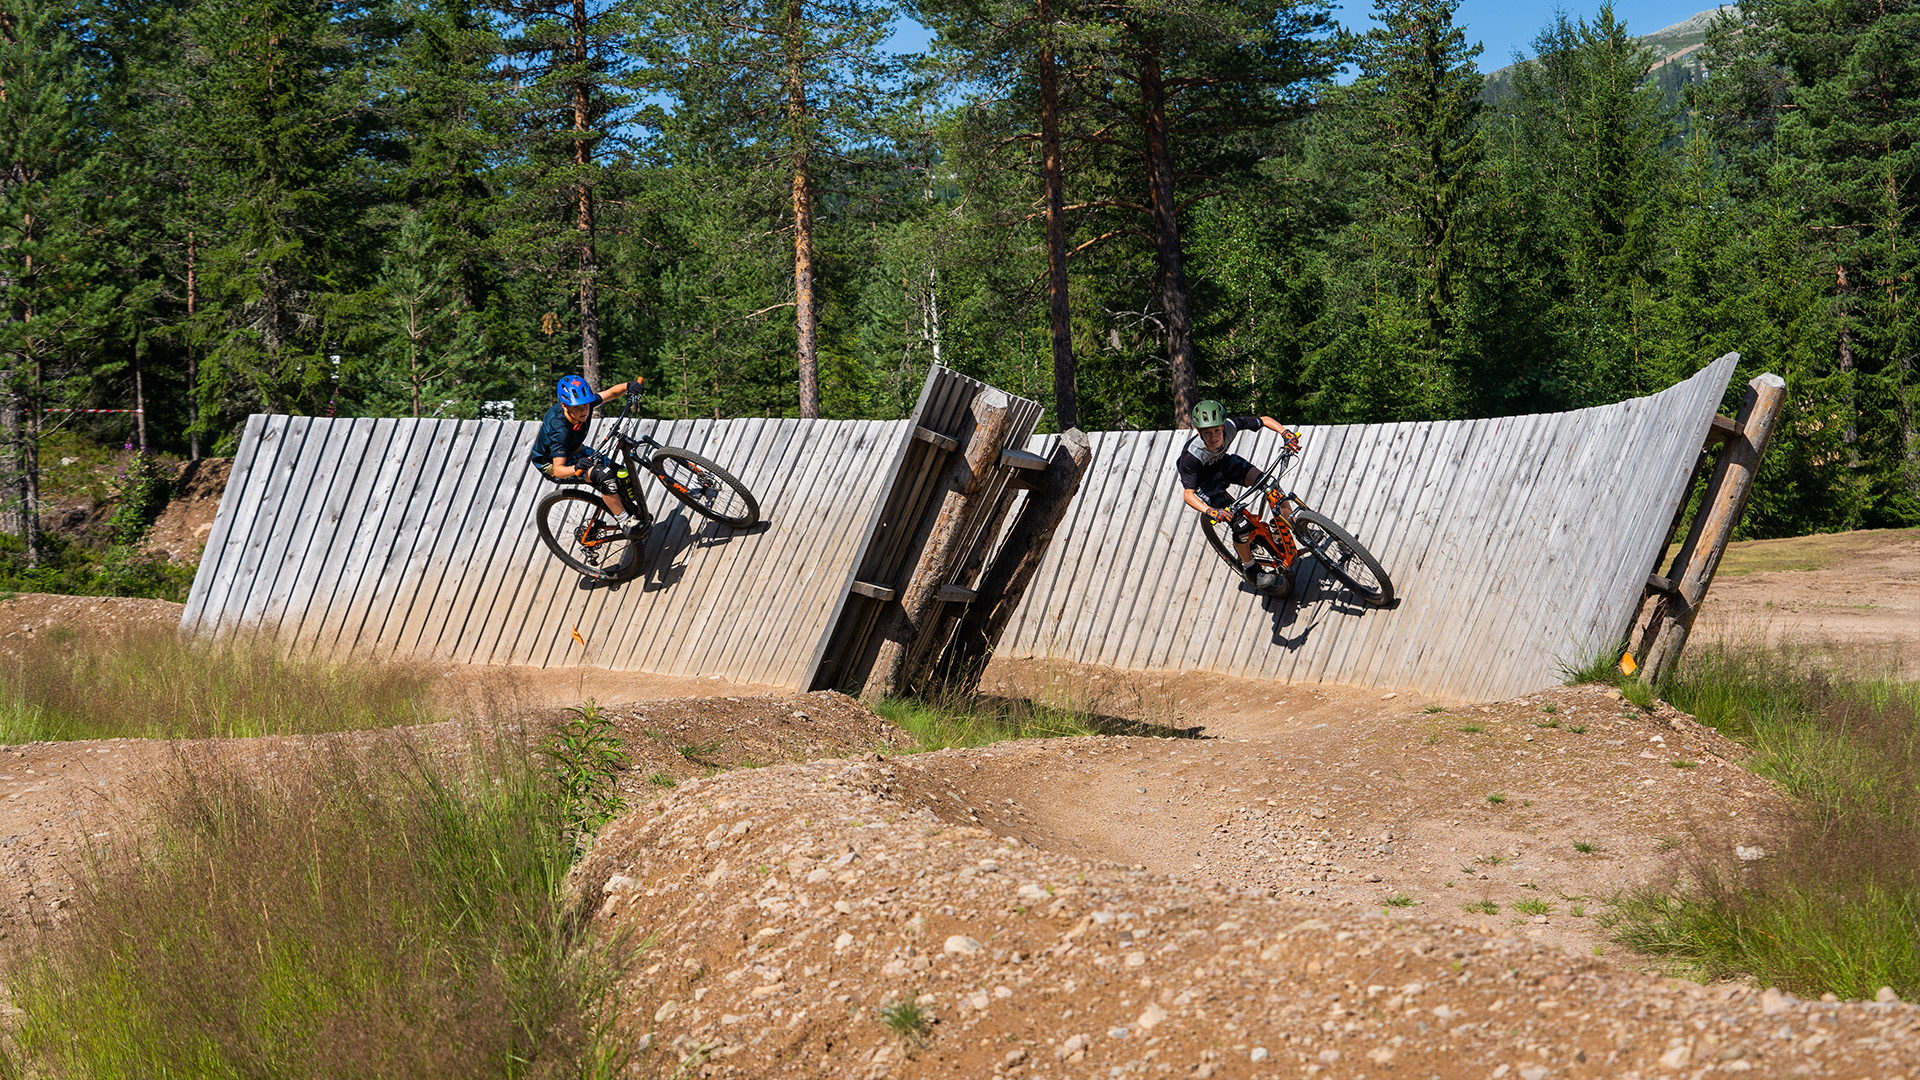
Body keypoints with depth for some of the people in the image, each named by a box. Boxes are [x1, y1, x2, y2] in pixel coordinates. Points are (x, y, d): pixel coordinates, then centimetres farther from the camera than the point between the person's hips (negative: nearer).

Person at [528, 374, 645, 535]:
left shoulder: (585, 403, -22)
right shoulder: (559, 430, -40)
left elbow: (610, 393, -8)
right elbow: (558, 470, -40)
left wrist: (628, 386, -30)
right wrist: (576, 468, -61)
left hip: (574, 452, 8)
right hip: (550, 464, -8)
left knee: (621, 474, -2)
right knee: (603, 475, -28)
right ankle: (626, 522, -15)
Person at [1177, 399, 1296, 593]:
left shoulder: (1230, 425, -31)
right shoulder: (1191, 455, -40)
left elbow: (1265, 420, -15)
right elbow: (1189, 495, -33)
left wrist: (1285, 432, -32)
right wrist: (1210, 511, -50)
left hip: (1223, 463, 5)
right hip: (1203, 480, -5)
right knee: (1240, 523, -16)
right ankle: (1249, 569, 11)